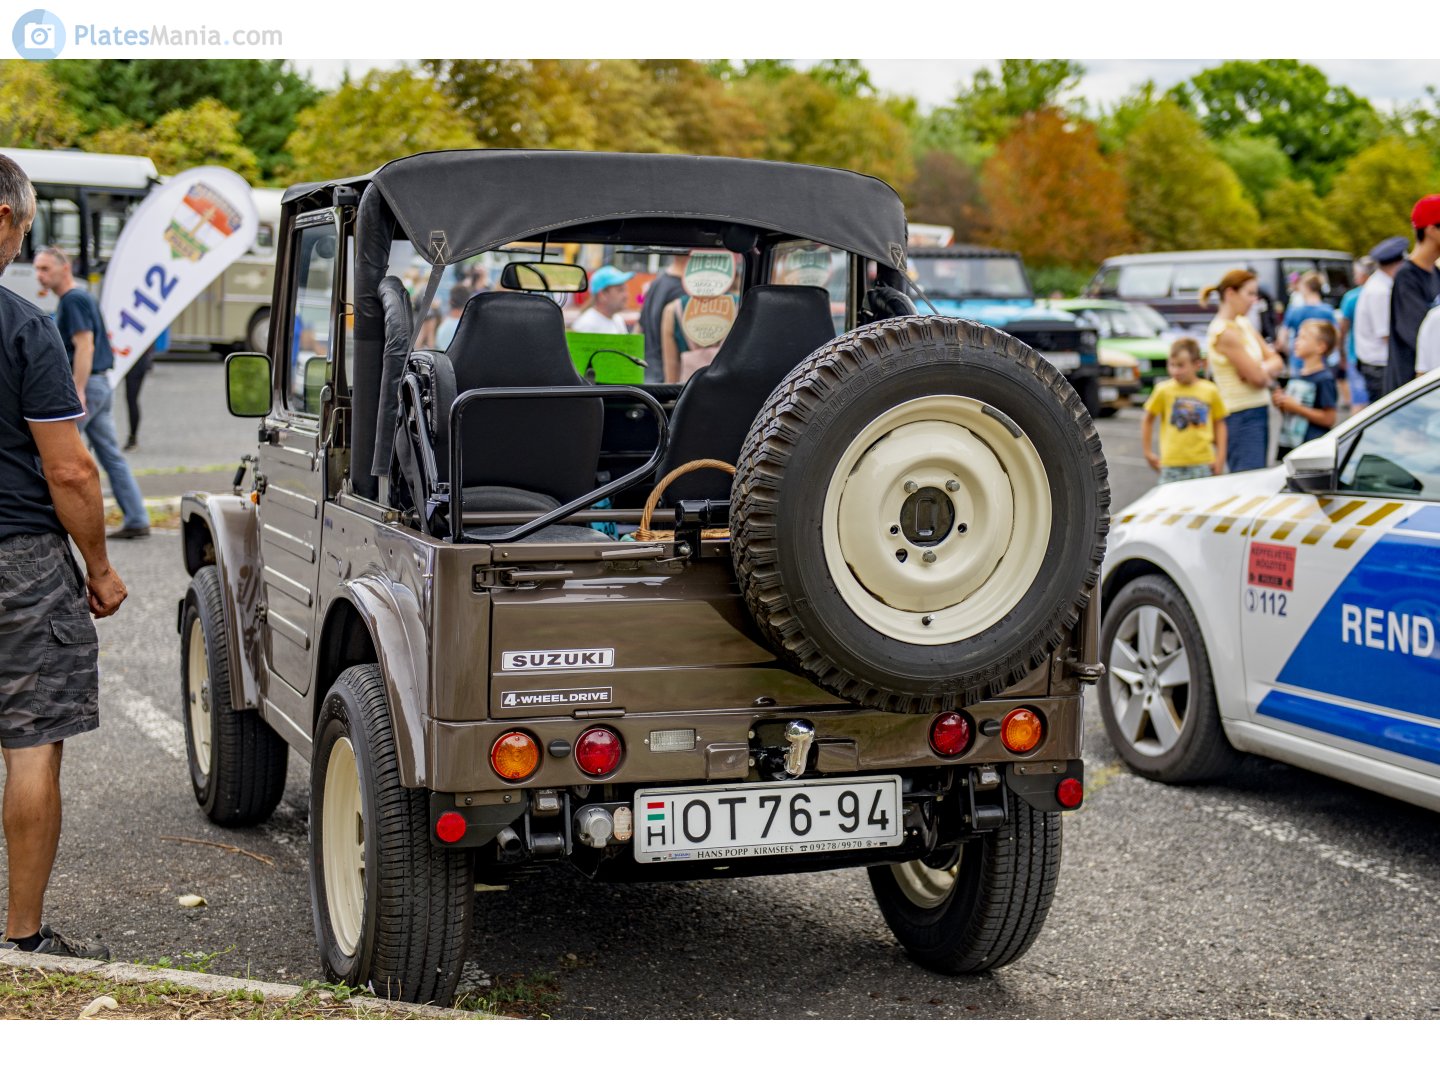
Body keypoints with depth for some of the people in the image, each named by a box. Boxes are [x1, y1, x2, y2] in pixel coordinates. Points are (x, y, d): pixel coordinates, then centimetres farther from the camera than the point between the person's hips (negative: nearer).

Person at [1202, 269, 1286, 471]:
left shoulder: (1244, 325, 13)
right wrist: (1265, 373, 4)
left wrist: (1262, 369, -10)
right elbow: (1258, 378, -18)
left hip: (1258, 413, 9)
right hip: (1241, 417, -9)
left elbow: (1277, 362, 10)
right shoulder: (1225, 332, -15)